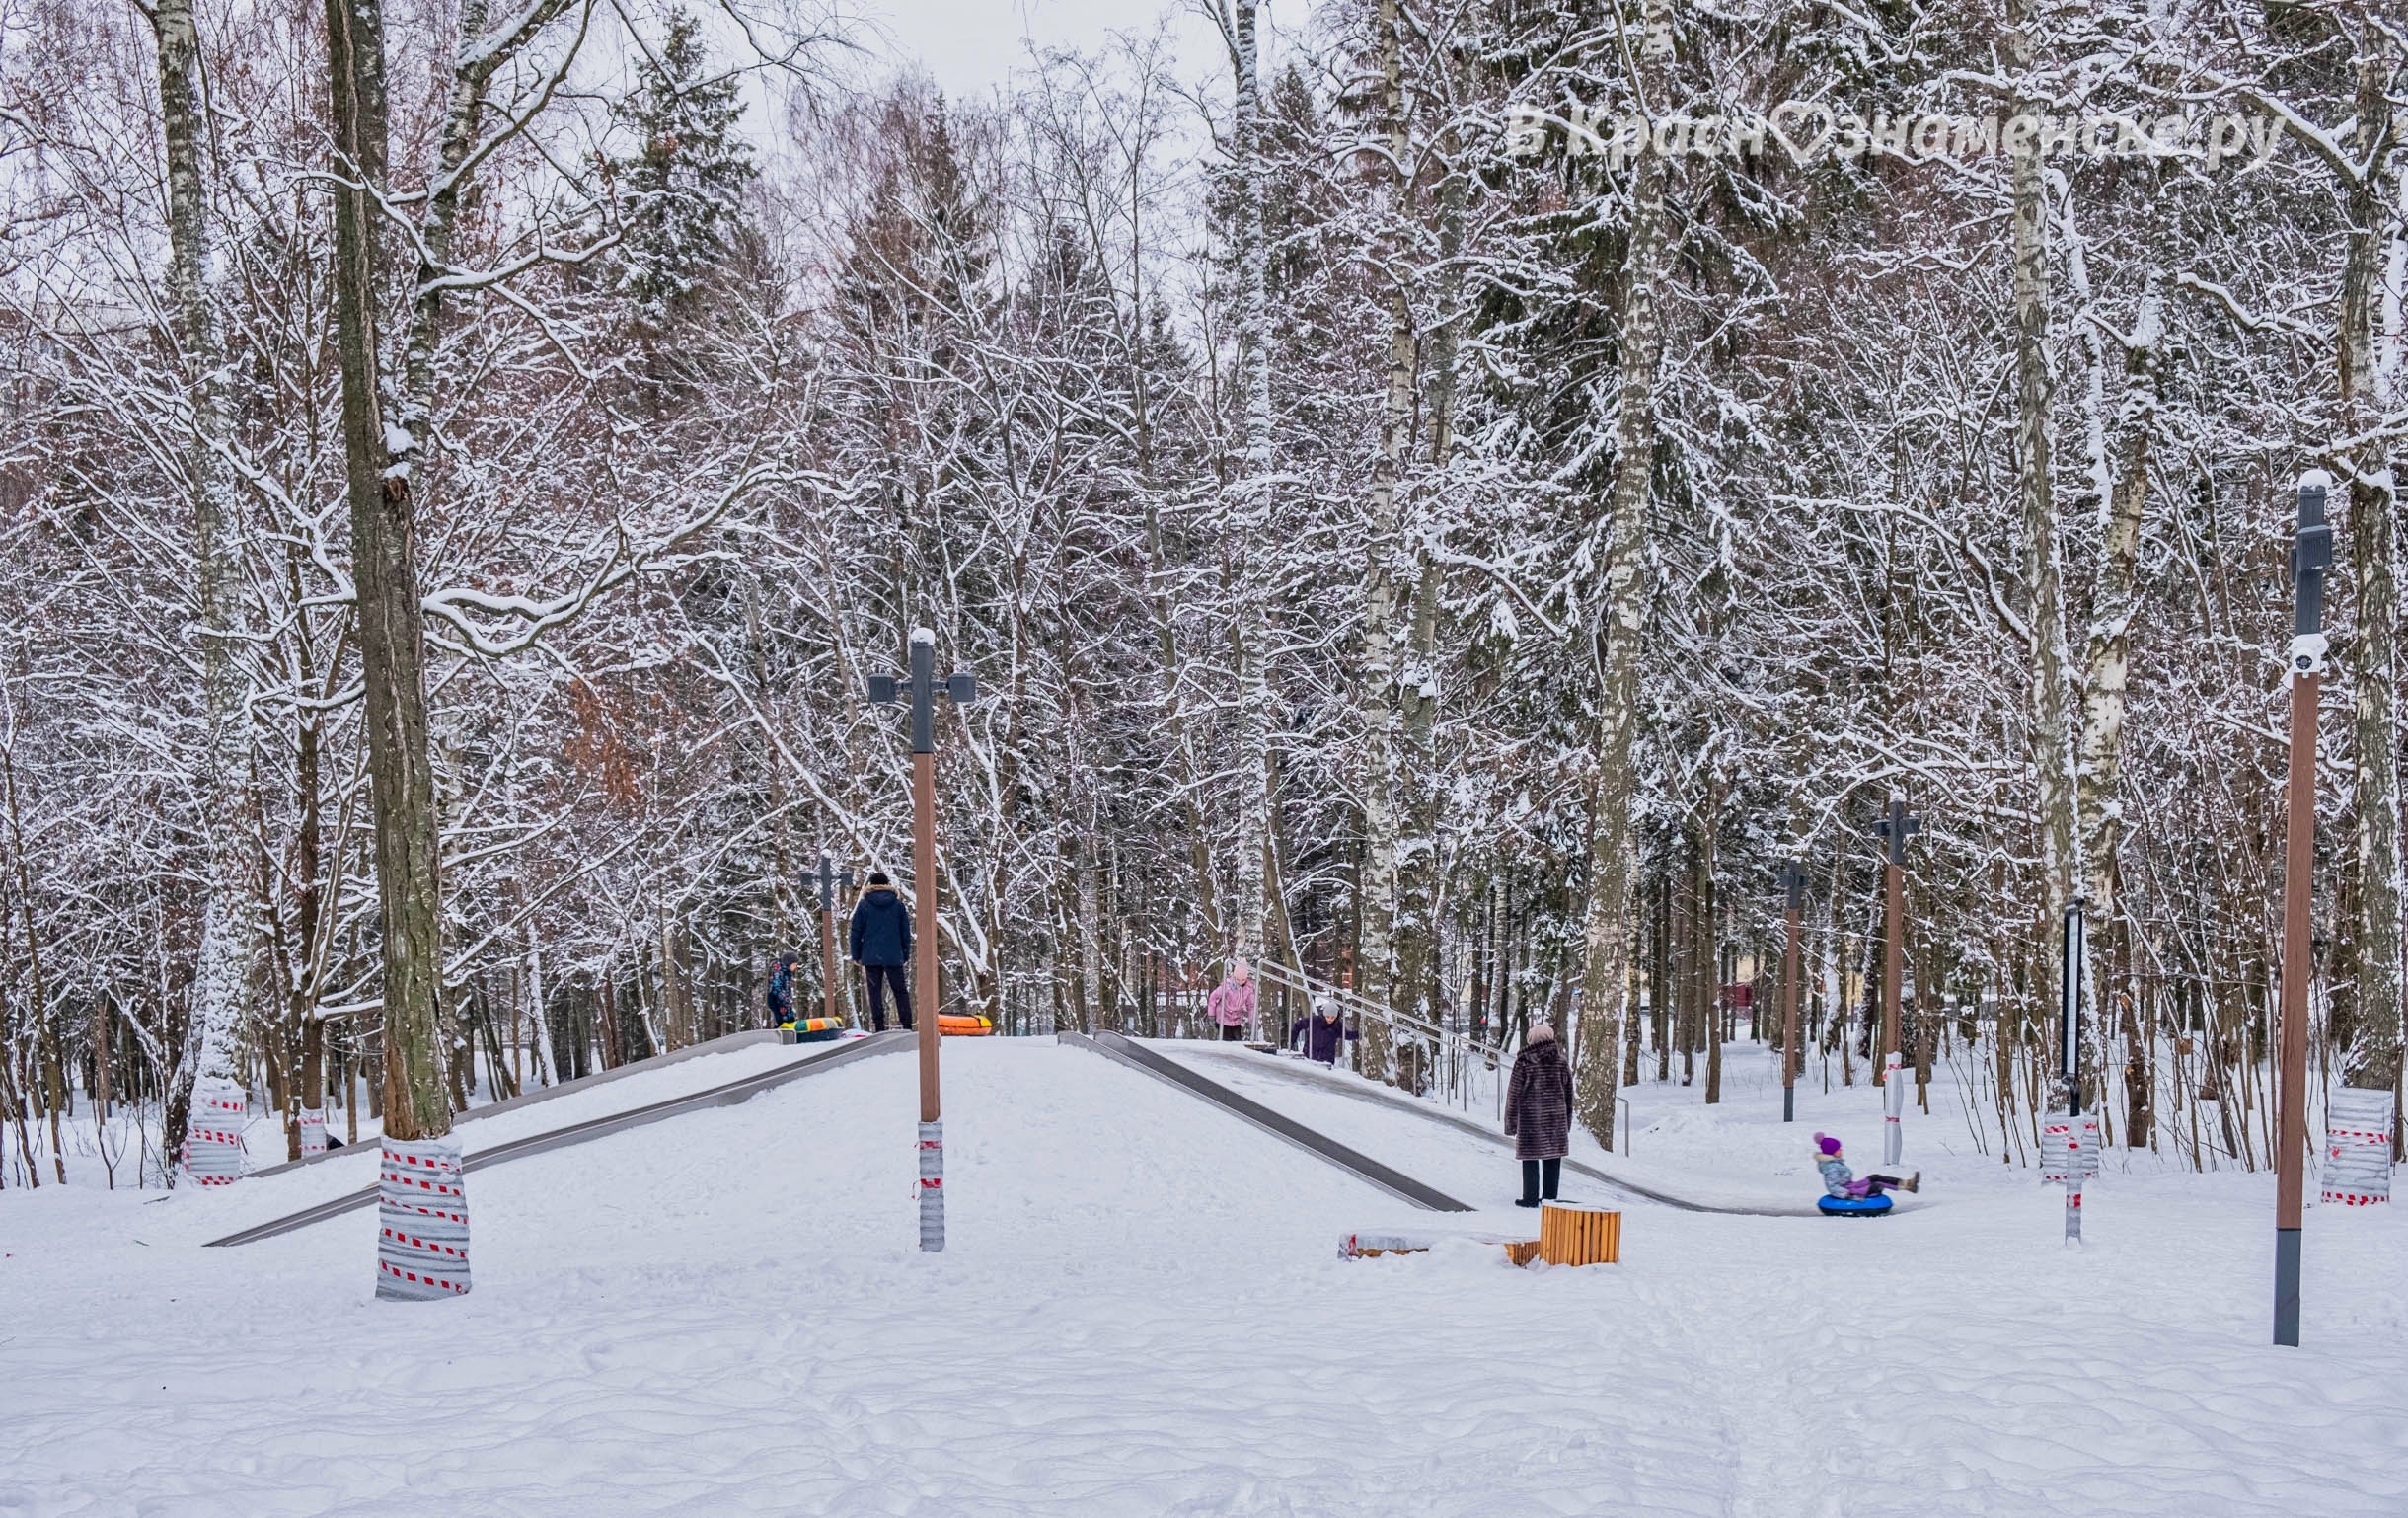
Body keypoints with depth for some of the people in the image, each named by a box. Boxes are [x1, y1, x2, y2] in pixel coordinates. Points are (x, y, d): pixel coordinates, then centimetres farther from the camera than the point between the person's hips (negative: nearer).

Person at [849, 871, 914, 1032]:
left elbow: (856, 932, 2)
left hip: (871, 957, -1)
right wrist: (906, 955, 15)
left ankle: (879, 1028, -4)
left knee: (875, 992, 2)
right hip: (894, 957, 1)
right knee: (900, 990, 7)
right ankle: (907, 1025, 0)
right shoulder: (898, 904, 4)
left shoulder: (863, 904, 0)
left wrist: (856, 955, 10)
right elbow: (906, 932, 8)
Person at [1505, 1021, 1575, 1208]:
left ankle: (1530, 1198, 5)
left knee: (1530, 1158, 3)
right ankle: (1550, 1196, 14)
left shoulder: (1523, 1061, -8)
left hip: (1530, 1117, -3)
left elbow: (1514, 1093, -5)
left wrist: (1510, 1120, 2)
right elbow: (1568, 1092, 9)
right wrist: (1567, 1121, 19)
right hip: (1556, 1116, 3)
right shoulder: (1561, 1061, 3)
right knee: (1553, 1159, 9)